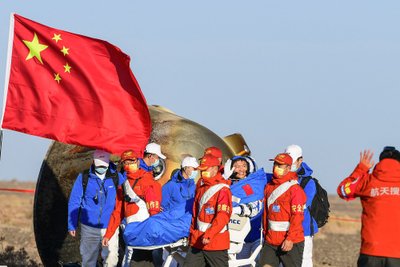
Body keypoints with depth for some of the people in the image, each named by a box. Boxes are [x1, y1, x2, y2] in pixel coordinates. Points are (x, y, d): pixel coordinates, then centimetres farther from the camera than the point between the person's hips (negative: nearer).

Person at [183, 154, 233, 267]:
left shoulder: (222, 190, -14)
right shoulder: (201, 185, 11)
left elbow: (222, 217, -22)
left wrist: (209, 235, -30)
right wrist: (193, 232, 22)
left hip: (216, 242, -8)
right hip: (198, 241, 8)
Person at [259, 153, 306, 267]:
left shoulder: (295, 189, -10)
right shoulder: (269, 187, 12)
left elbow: (297, 216, -15)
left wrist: (290, 239, -21)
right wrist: (266, 234, 17)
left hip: (290, 242, -6)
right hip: (271, 241, 6)